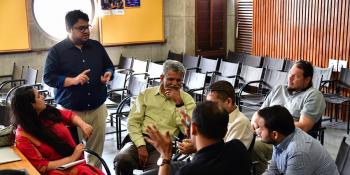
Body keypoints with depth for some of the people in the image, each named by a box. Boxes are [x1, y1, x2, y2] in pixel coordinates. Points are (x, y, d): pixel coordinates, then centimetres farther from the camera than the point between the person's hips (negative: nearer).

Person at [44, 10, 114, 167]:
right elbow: (48, 77, -7)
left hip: (97, 108, 4)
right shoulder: (57, 51, -4)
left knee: (96, 151, 12)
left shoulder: (96, 46, 8)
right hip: (70, 111, -3)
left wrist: (108, 73, -5)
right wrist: (73, 80, -20)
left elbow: (109, 66, 18)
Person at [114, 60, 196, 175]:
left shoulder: (187, 100, 8)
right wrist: (141, 145, -10)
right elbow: (133, 121, 4)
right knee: (121, 160, -28)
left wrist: (179, 103, -9)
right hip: (142, 139, 2)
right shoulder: (146, 93, 12)